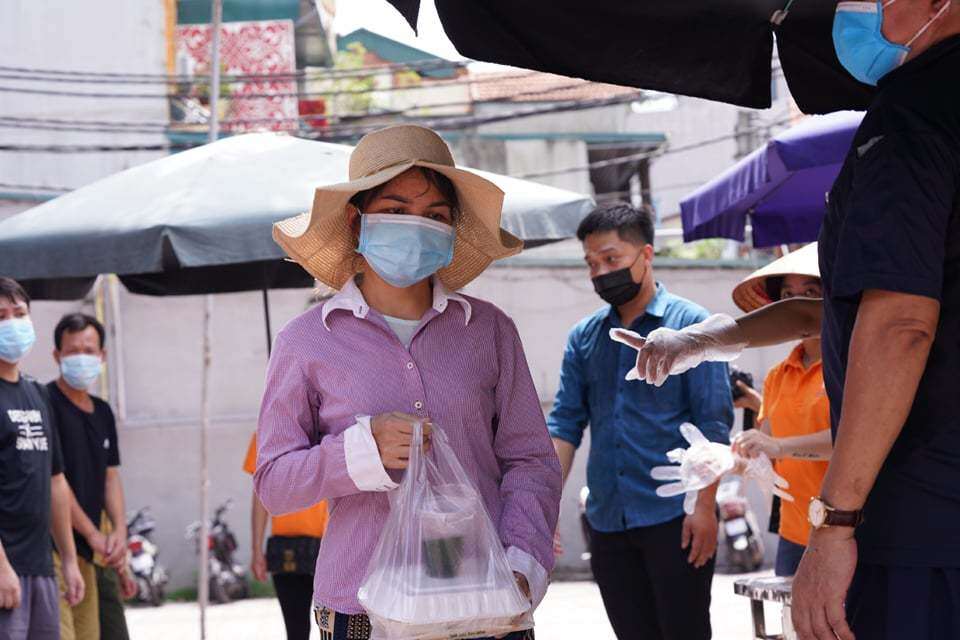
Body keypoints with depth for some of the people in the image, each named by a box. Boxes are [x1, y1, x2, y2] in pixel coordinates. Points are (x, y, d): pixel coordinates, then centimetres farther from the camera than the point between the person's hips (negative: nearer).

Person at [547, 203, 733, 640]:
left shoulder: (691, 325, -2)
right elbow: (565, 424, 8)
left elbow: (713, 423, -6)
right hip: (608, 522, 5)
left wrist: (705, 507, -14)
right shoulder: (584, 337, 12)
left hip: (674, 520, -5)